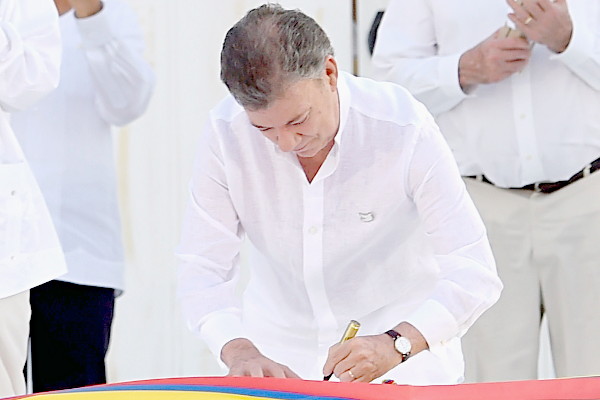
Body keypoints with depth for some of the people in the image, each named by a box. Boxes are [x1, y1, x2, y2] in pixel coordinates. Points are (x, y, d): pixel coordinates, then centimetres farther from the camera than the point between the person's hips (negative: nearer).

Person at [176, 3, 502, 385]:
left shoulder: (403, 128, -18)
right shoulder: (226, 133, -12)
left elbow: (473, 272, -19)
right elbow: (202, 268, -10)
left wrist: (396, 344, -35)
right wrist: (238, 351, -28)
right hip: (277, 362, 1)